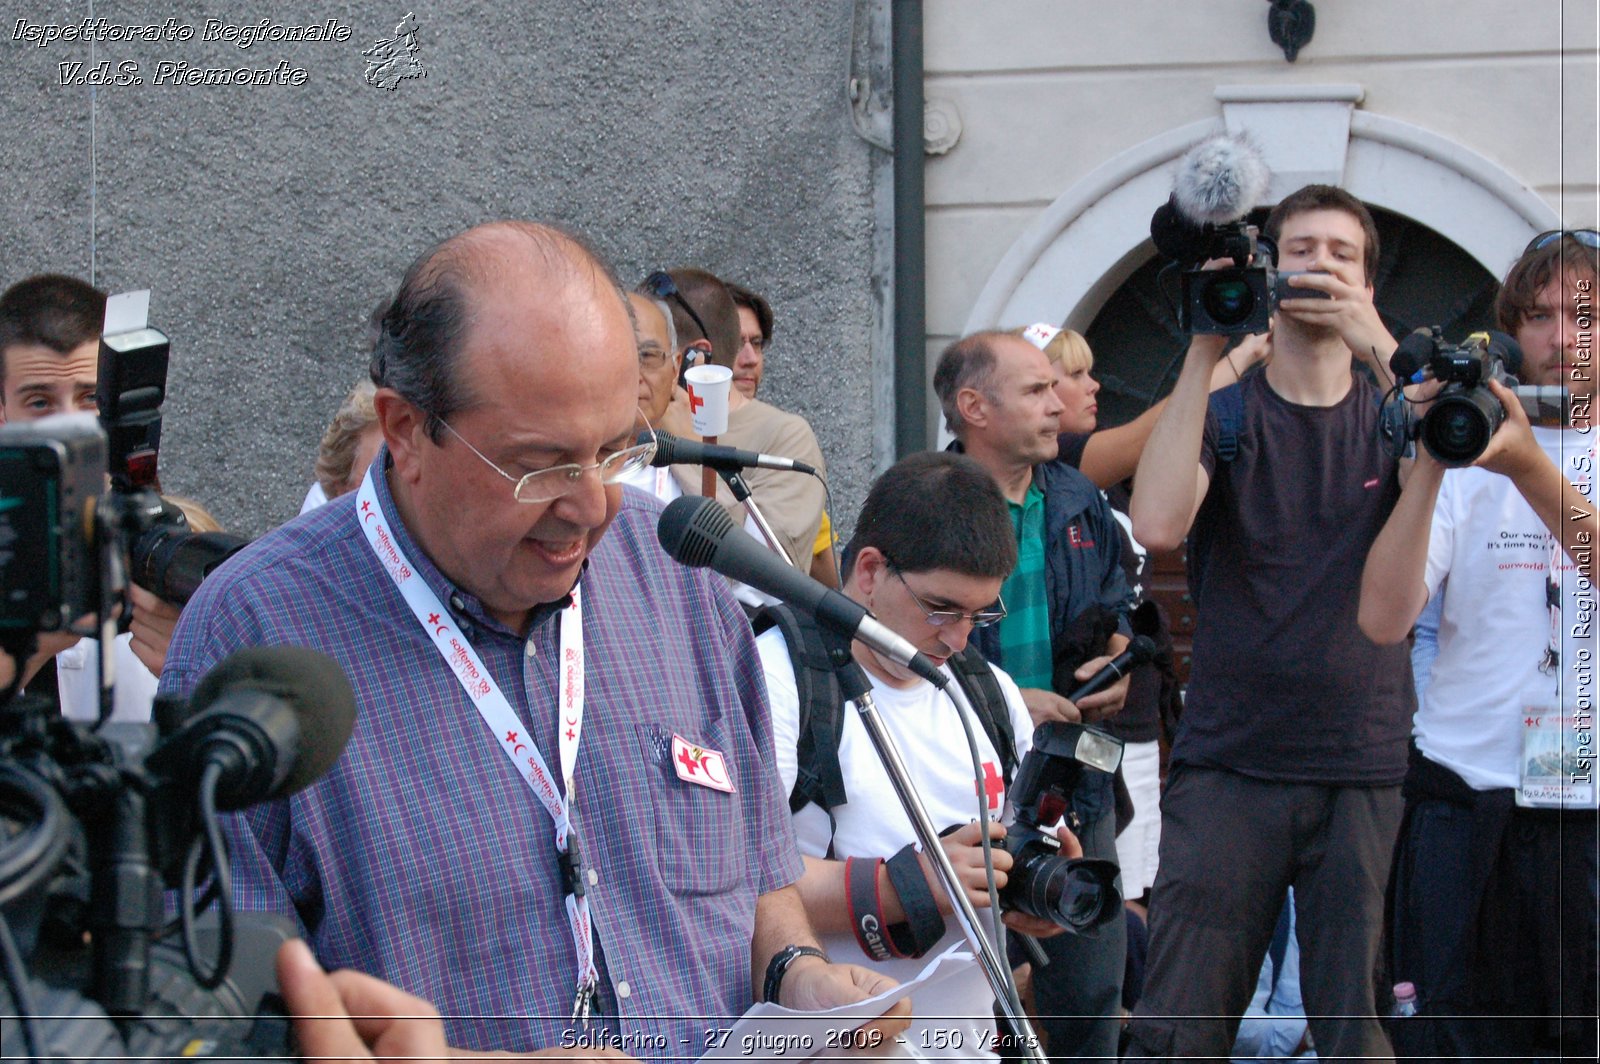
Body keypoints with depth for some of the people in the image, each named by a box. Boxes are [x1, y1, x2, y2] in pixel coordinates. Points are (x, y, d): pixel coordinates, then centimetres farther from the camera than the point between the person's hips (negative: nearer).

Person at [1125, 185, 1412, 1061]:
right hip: (1227, 765, -1)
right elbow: (1157, 523, -14)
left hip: (1363, 768, 1)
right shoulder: (1223, 415, 6)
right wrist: (1204, 349, -13)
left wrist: (1379, 343, -17)